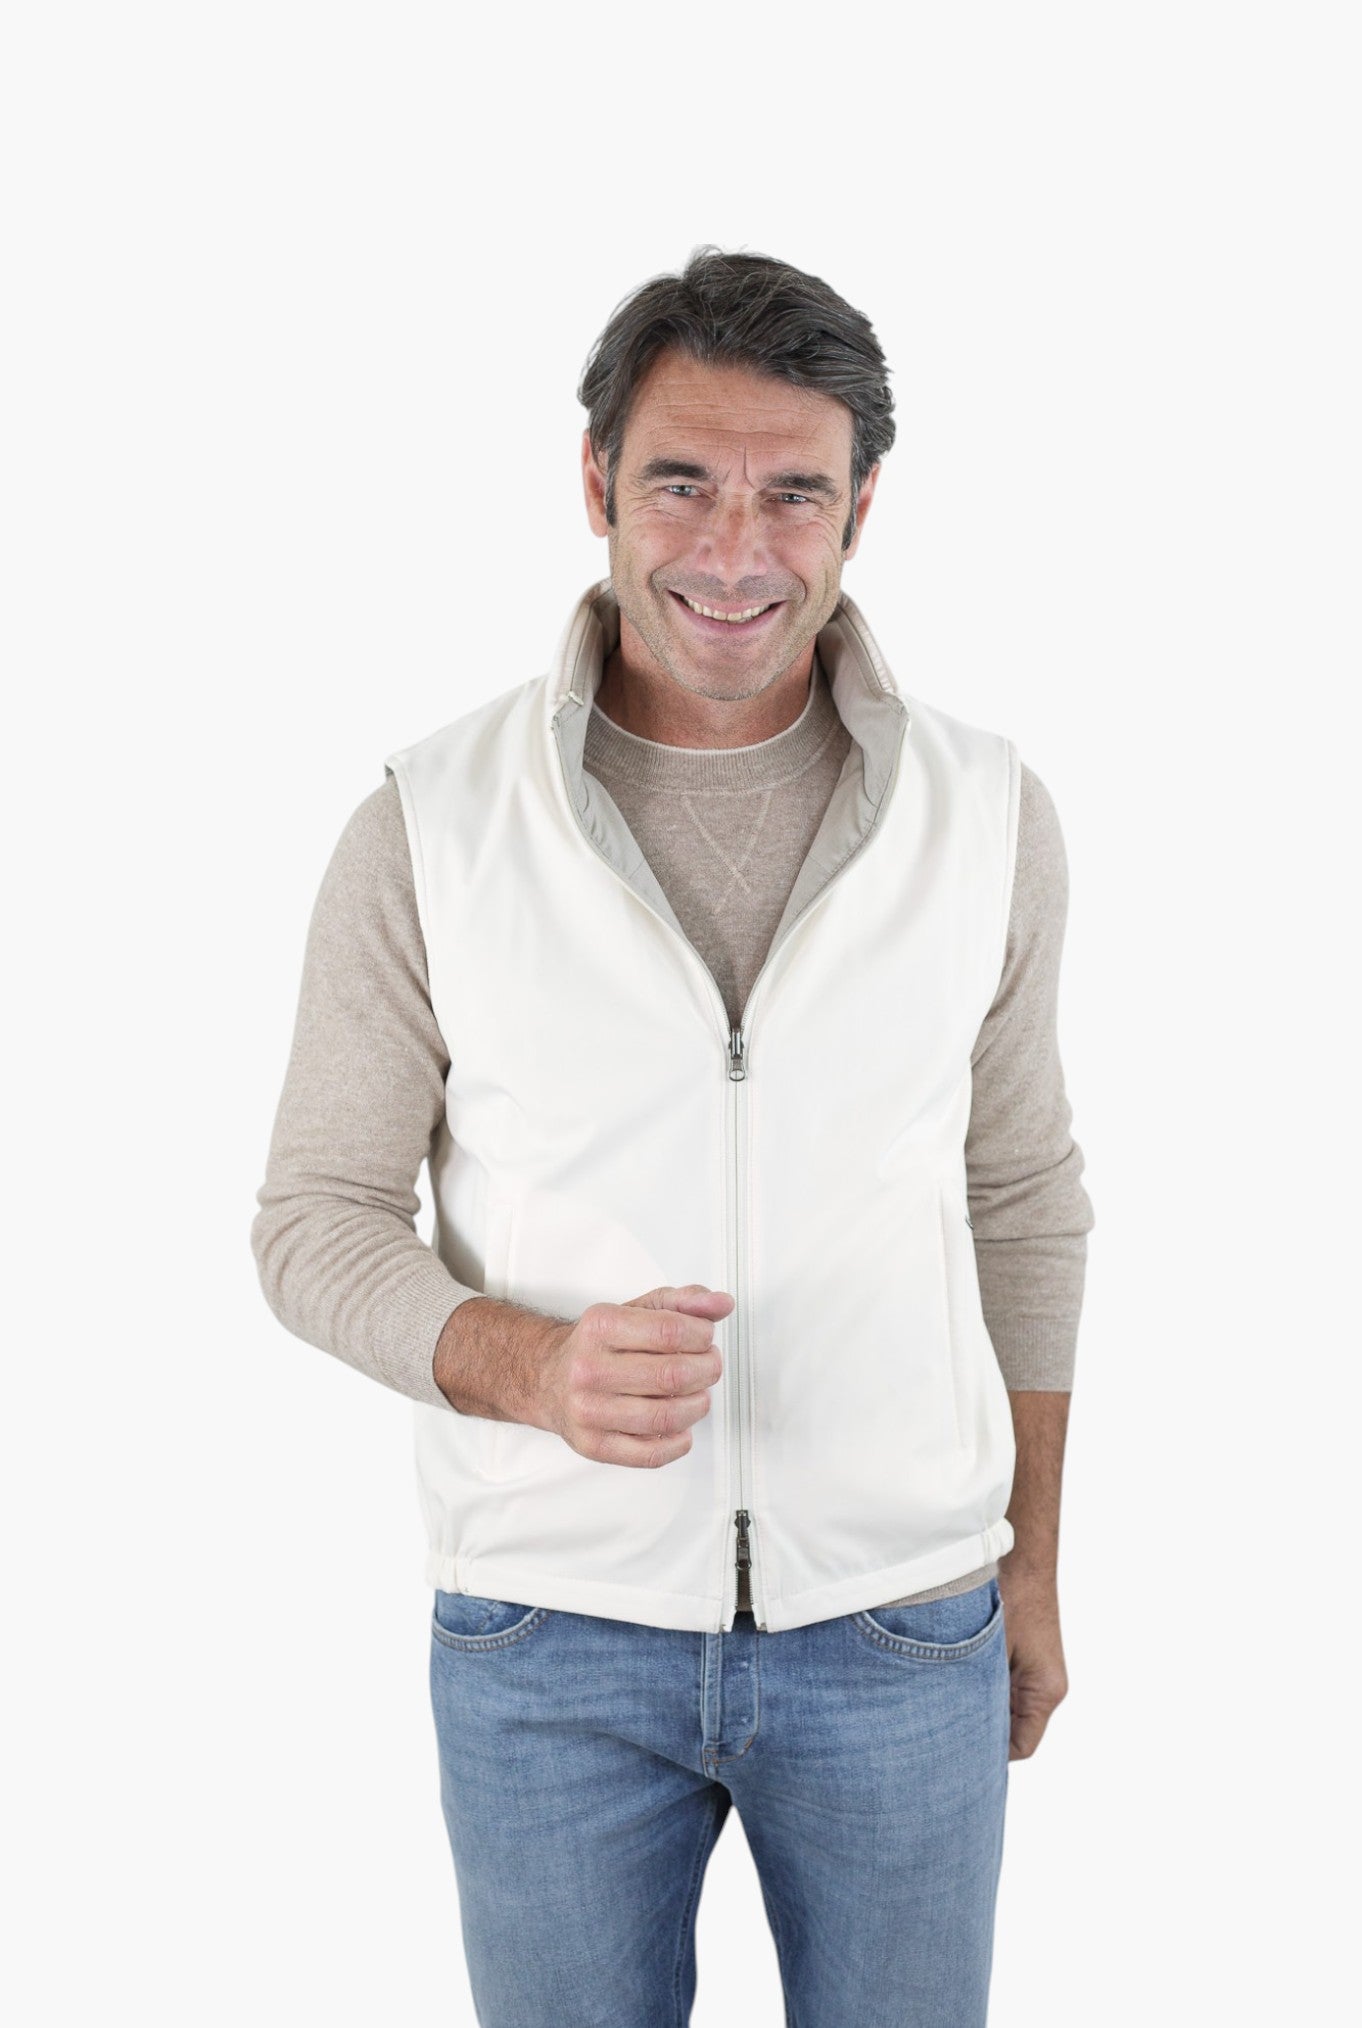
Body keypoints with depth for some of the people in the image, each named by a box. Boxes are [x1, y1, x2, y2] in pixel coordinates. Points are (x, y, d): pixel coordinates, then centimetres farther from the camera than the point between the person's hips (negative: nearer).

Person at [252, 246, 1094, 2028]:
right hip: (553, 1624, -1)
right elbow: (318, 1223, -4)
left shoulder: (987, 816, -5)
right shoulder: (430, 827, -11)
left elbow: (1024, 1196, 6)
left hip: (900, 1628, 1)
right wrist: (534, 1369, -24)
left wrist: (1033, 1569, 11)